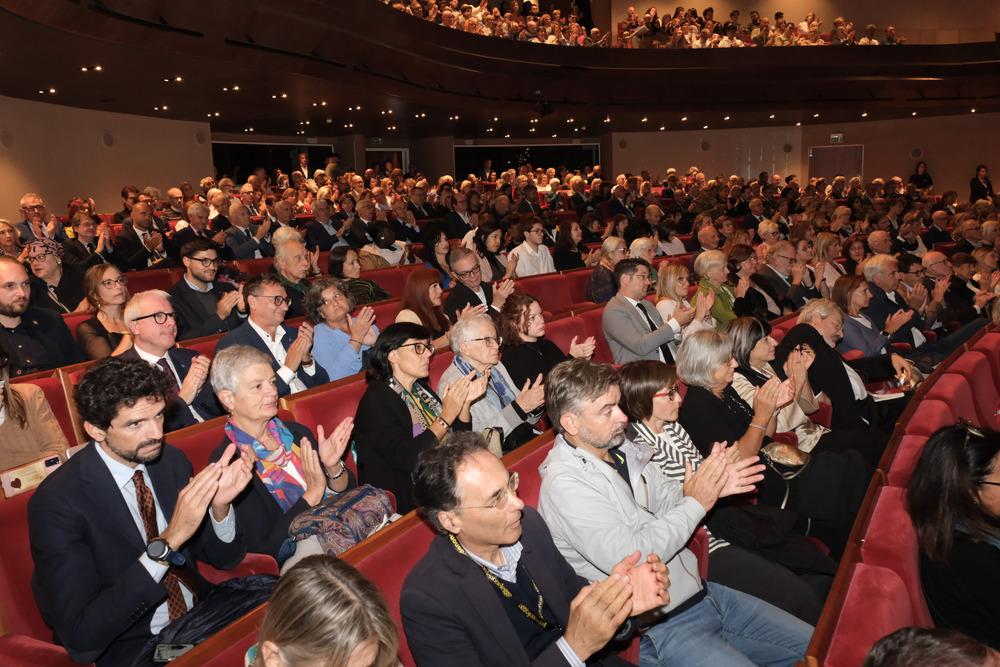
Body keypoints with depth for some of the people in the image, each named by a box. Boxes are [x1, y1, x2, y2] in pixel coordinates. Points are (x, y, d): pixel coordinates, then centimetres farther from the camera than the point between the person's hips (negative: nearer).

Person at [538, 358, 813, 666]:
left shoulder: (619, 448, 3)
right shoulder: (564, 484, -22)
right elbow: (628, 559, -27)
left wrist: (711, 486, -8)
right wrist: (695, 503, -19)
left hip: (700, 591, 8)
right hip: (658, 626, -8)